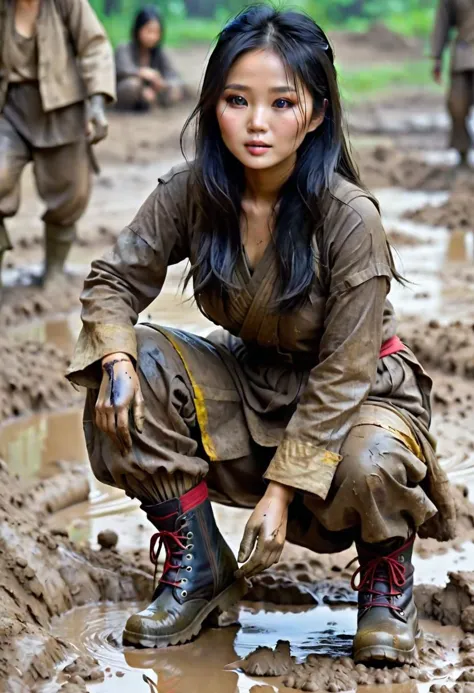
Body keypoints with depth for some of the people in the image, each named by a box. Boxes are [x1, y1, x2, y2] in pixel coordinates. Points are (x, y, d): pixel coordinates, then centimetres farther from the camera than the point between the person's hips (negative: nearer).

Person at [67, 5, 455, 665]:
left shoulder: (350, 217, -27)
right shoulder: (191, 193, -16)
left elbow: (342, 372, -23)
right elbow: (114, 280, -4)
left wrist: (281, 488, -24)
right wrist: (116, 361, -26)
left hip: (360, 388, -5)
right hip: (251, 376, 5)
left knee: (368, 466, -38)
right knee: (137, 369, -21)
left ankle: (387, 569, 1)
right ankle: (198, 567, -4)